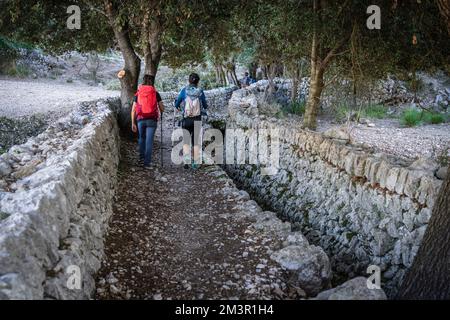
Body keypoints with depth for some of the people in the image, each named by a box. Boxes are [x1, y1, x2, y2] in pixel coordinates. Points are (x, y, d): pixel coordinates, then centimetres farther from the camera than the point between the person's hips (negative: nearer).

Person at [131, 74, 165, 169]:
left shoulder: (138, 94, 5)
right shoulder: (155, 93, 1)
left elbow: (133, 110, 2)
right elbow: (162, 108, 2)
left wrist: (133, 123, 7)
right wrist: (160, 113, 25)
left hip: (141, 120, 2)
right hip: (152, 120, -2)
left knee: (142, 138, 25)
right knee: (149, 141, -1)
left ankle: (141, 157, 32)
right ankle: (147, 163, -4)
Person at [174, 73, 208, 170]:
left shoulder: (184, 91, -5)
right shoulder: (200, 92, -5)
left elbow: (176, 104, 3)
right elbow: (205, 106, 5)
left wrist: (178, 108, 26)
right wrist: (204, 107, 28)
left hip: (186, 119, 0)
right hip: (197, 120, 1)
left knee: (186, 141, 13)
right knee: (196, 141, 14)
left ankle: (186, 162, -5)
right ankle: (196, 163, 13)